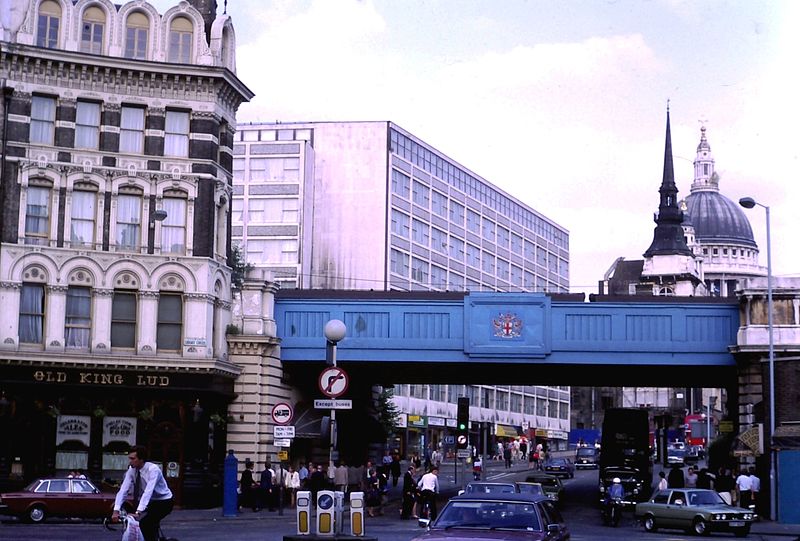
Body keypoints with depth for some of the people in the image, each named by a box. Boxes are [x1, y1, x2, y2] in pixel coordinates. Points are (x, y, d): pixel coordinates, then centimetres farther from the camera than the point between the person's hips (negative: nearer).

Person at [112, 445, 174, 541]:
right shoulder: (132, 470, -10)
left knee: (145, 523, -24)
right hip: (150, 501, 6)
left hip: (164, 502, -6)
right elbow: (123, 490, -17)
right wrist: (116, 510, -29)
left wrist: (138, 512, -47)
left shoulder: (153, 469, -28)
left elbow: (148, 492, -38)